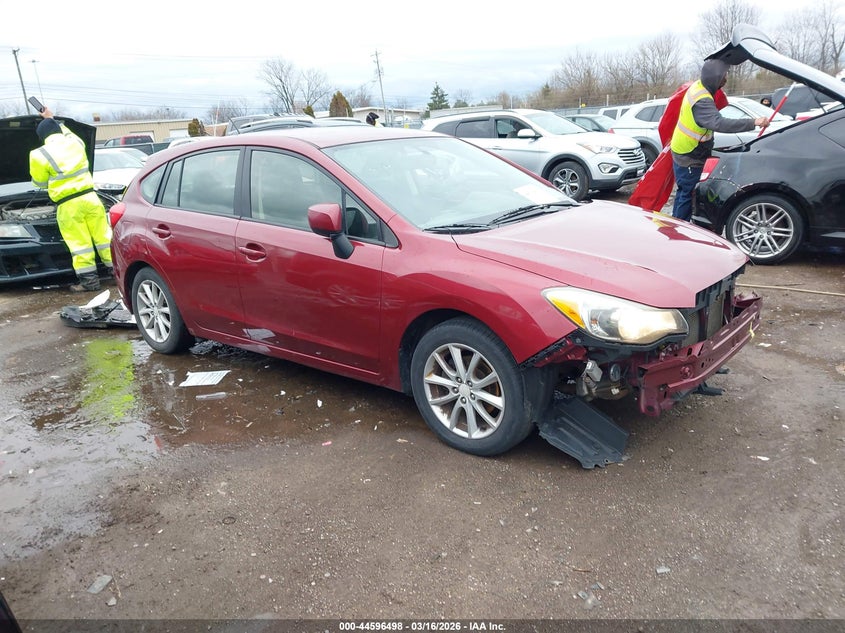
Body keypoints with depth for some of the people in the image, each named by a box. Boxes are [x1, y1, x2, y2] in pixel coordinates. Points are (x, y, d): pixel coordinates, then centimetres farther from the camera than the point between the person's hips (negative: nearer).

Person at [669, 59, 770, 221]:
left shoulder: (698, 86, 1)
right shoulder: (701, 102, -29)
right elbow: (720, 123, -42)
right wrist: (753, 123, -43)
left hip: (682, 152, 10)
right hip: (688, 158, -10)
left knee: (684, 192, 19)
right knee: (687, 195, -1)